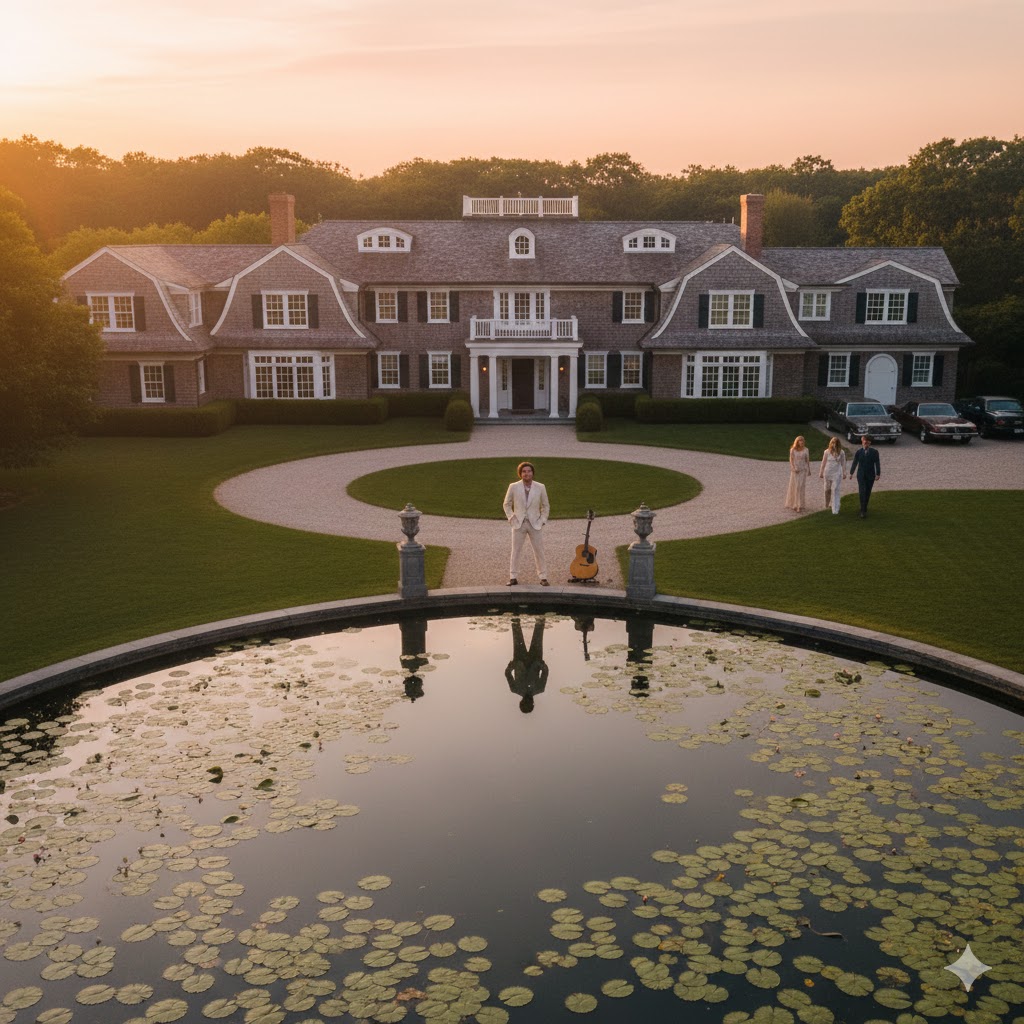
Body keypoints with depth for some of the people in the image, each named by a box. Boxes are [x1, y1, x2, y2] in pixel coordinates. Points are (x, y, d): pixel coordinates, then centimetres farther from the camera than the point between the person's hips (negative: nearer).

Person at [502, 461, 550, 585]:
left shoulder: (540, 487, -1)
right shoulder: (513, 487, -2)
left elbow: (546, 506, 9)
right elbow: (506, 504, 10)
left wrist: (542, 520, 1)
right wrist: (511, 518, 1)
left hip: (535, 524, 0)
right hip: (519, 524, 0)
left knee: (539, 551, 1)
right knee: (516, 551, 2)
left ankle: (543, 577, 8)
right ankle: (513, 577, 8)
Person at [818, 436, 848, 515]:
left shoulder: (841, 452, -3)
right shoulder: (827, 452, -3)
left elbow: (843, 463, 5)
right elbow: (823, 463, 4)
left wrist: (844, 473, 5)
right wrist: (821, 473, 7)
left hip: (837, 473, -1)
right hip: (828, 472, 1)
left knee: (835, 490, -7)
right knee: (827, 489, 12)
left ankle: (835, 510, -8)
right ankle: (827, 504, 36)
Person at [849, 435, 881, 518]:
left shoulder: (874, 452, -4)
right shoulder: (859, 452, -1)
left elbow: (877, 463, -6)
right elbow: (855, 463, 7)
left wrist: (878, 474, -15)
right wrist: (851, 473, 13)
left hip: (870, 475, 1)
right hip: (861, 475, -1)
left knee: (867, 493, 10)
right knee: (862, 492, -10)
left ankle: (864, 508, 29)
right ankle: (863, 511, -10)